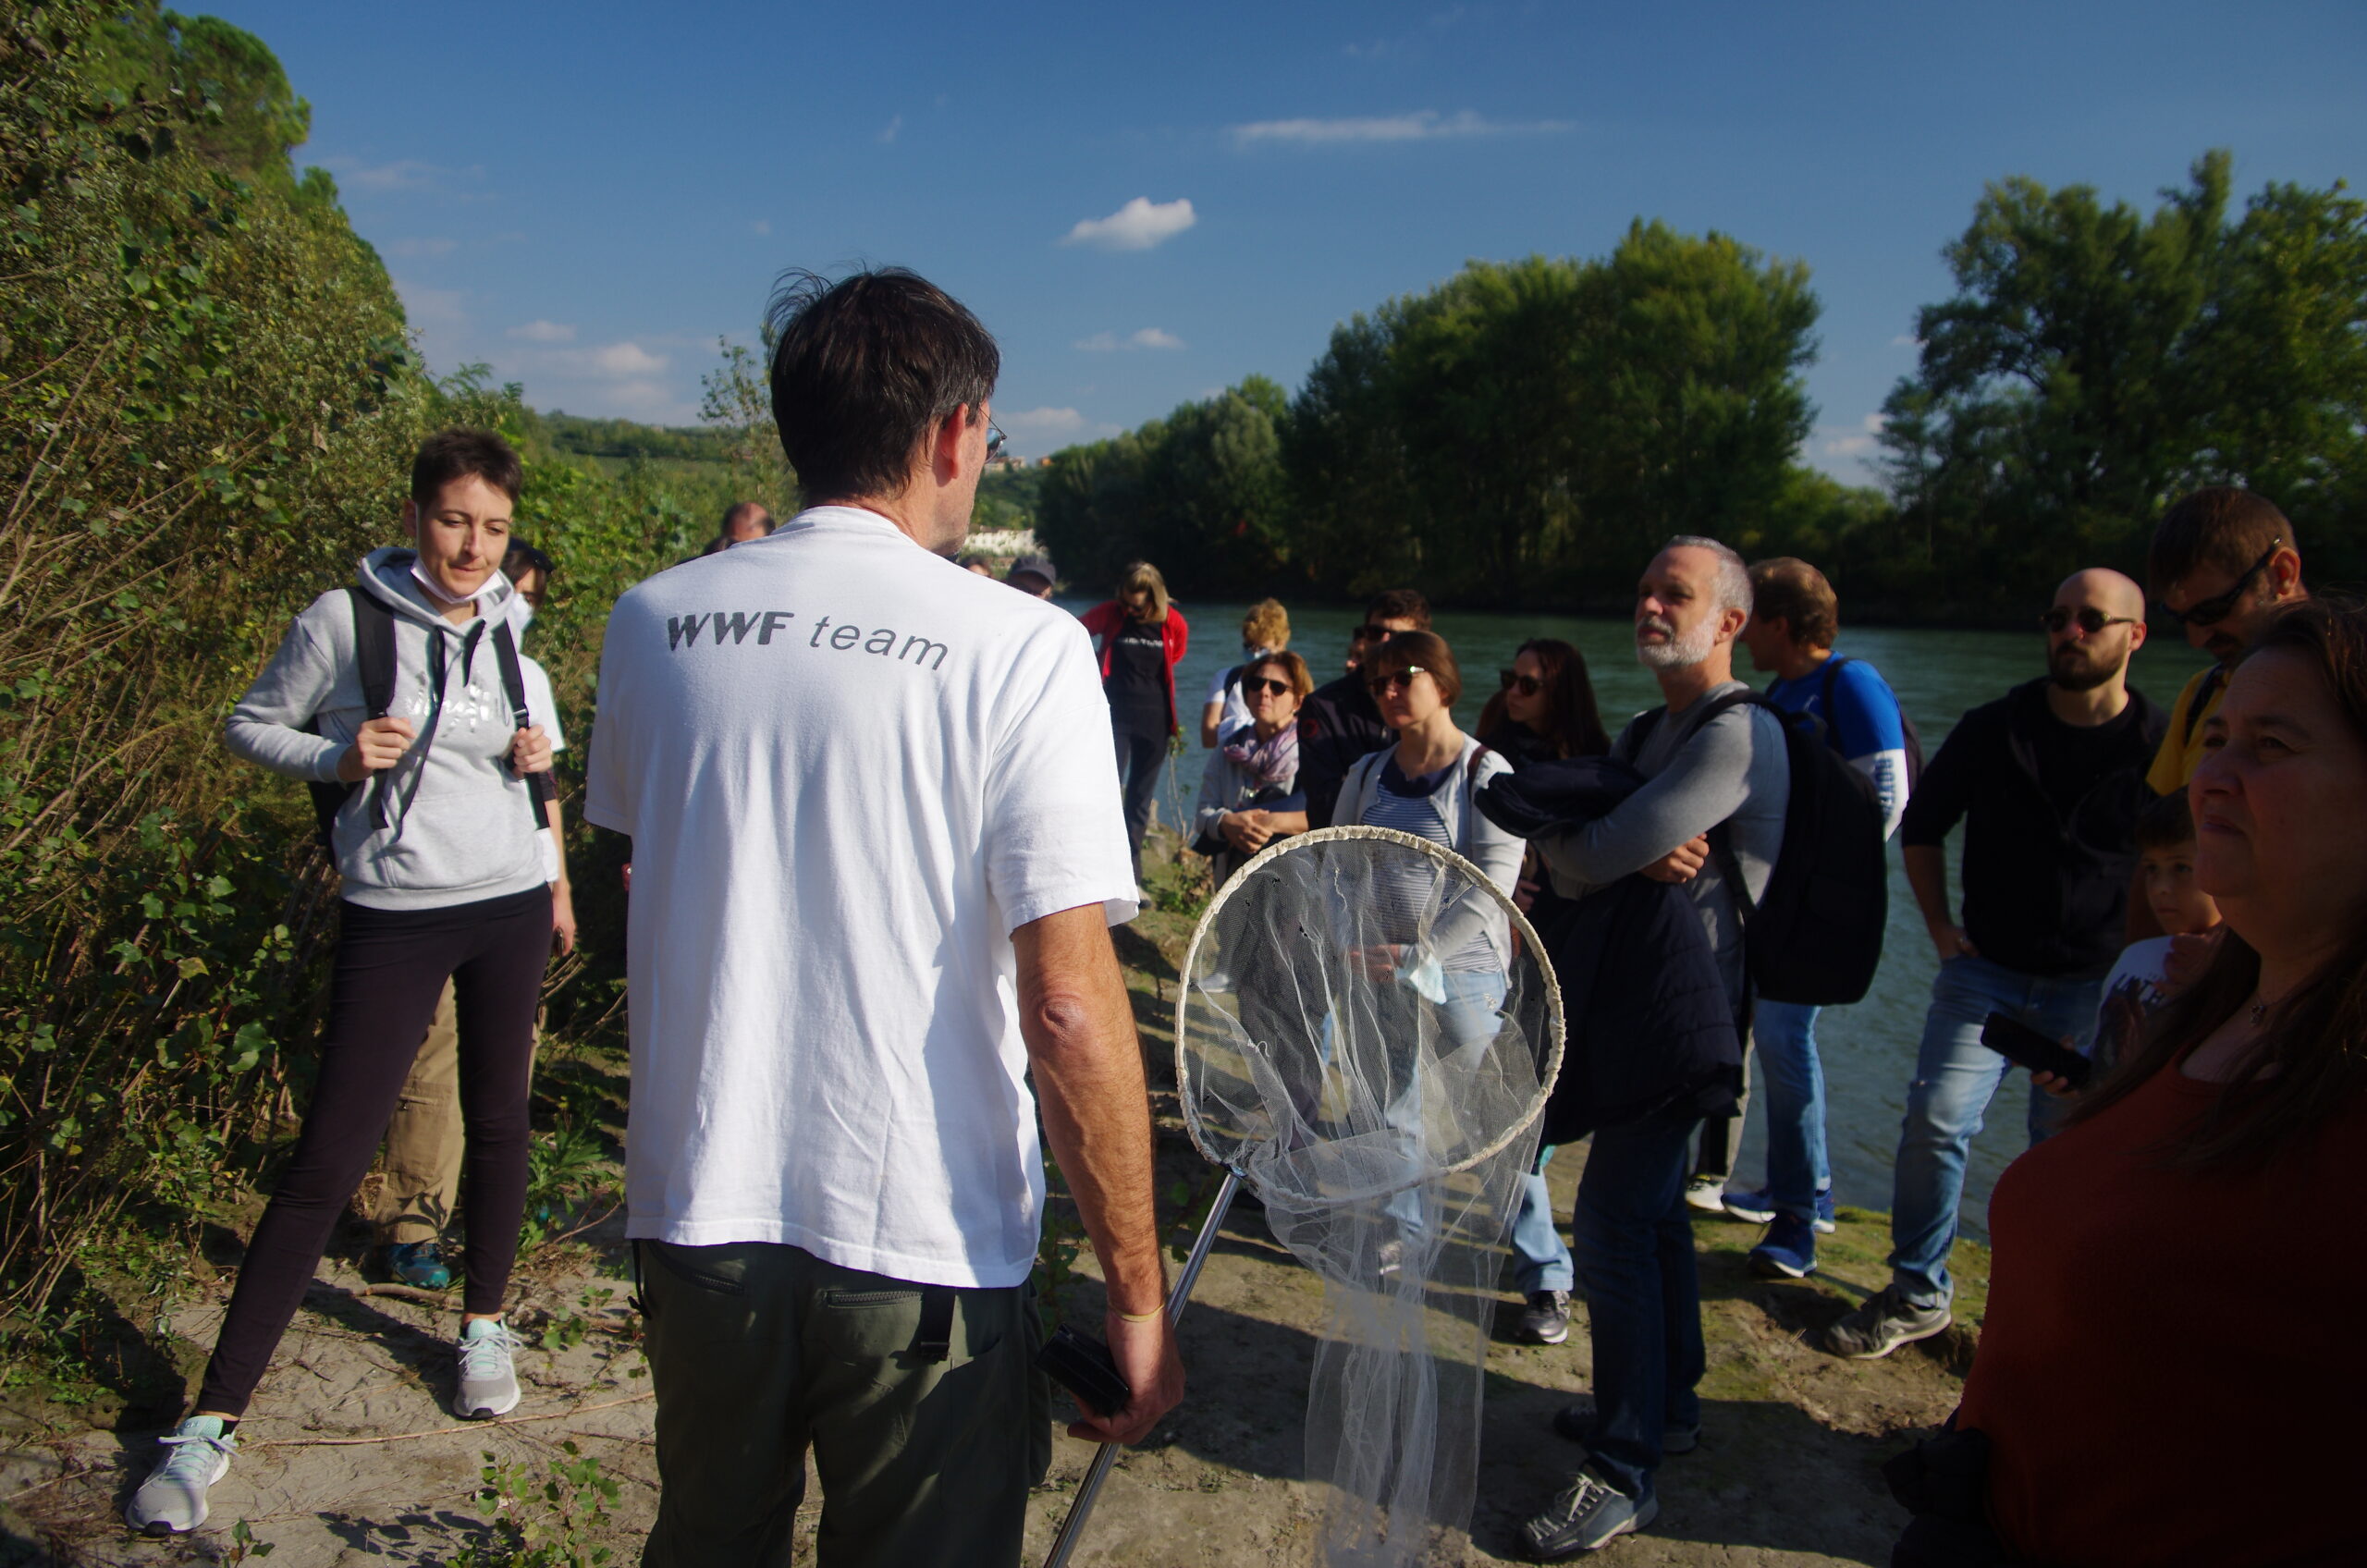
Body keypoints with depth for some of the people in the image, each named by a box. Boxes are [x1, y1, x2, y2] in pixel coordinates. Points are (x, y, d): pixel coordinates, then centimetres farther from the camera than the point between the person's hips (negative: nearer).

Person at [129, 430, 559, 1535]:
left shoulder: (506, 627, 5)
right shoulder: (345, 619, -8)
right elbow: (249, 724, 2)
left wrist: (536, 759, -1)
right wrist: (335, 754, -16)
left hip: (509, 905, 4)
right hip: (393, 916, -4)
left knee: (497, 1119, 14)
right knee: (327, 1160, -5)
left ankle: (484, 1325, 35)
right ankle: (215, 1417, 5)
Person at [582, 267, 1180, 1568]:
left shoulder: (648, 621, -1)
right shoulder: (1019, 648, -15)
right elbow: (1070, 1008, -18)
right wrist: (1136, 1292, -9)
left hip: (697, 1211, 5)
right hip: (922, 1239, -4)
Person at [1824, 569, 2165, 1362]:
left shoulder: (2162, 748, -5)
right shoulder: (1992, 729, -1)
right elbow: (1923, 822, 13)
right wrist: (1939, 924, 7)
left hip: (2095, 984, -1)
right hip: (1986, 970, 1)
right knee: (1935, 1120, -9)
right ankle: (1918, 1294, 7)